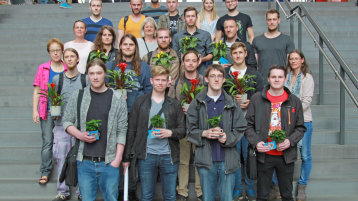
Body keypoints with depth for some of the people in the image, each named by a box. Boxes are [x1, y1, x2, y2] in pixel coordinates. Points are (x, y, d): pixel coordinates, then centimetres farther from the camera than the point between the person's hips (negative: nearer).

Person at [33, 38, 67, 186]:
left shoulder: (68, 69, 5)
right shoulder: (42, 68, 4)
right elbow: (37, 91, 4)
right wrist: (35, 111, -2)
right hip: (47, 111, 0)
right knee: (47, 142, -1)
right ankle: (45, 172, 8)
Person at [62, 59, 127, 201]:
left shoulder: (117, 99, 3)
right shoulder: (77, 96, 7)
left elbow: (122, 131, 2)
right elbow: (66, 121, 10)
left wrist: (118, 158, -5)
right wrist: (79, 135, -9)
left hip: (109, 162, -1)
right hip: (85, 162, 1)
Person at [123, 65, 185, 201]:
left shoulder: (175, 104, 7)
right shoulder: (140, 102, 5)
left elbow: (182, 130, 8)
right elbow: (131, 131, 5)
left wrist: (170, 132, -14)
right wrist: (126, 157, 3)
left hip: (169, 156, 1)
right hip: (146, 156, 0)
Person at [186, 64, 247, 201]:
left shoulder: (231, 103, 6)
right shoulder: (197, 103, 4)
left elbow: (240, 129, 4)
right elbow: (190, 130, 3)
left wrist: (227, 138, -13)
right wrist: (204, 133, -14)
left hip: (227, 160, 1)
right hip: (206, 159, 0)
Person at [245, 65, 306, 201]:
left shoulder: (294, 101, 3)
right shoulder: (256, 99, 0)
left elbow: (300, 128, 7)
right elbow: (249, 125, 2)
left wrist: (290, 141, -11)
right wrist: (256, 142, -13)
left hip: (286, 155, 1)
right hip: (264, 155, -1)